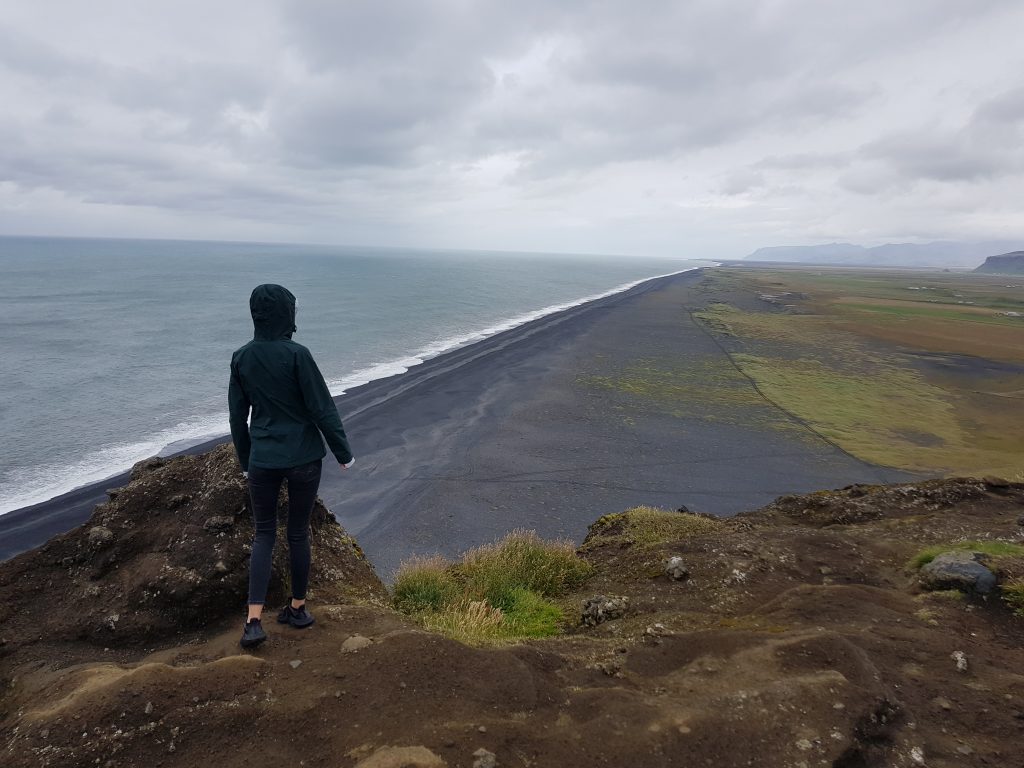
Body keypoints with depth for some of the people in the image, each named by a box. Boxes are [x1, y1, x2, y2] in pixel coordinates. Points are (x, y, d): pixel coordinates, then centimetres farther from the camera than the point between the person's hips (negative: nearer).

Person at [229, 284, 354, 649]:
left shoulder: (241, 358, 0)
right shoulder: (296, 354, -15)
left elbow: (237, 416, 7)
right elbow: (322, 409, -12)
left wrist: (245, 461, 19)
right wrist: (343, 453, -1)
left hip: (262, 459, 3)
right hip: (303, 457, -3)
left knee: (263, 534, 13)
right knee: (298, 533, 12)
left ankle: (254, 620, 3)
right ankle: (297, 608, 27)